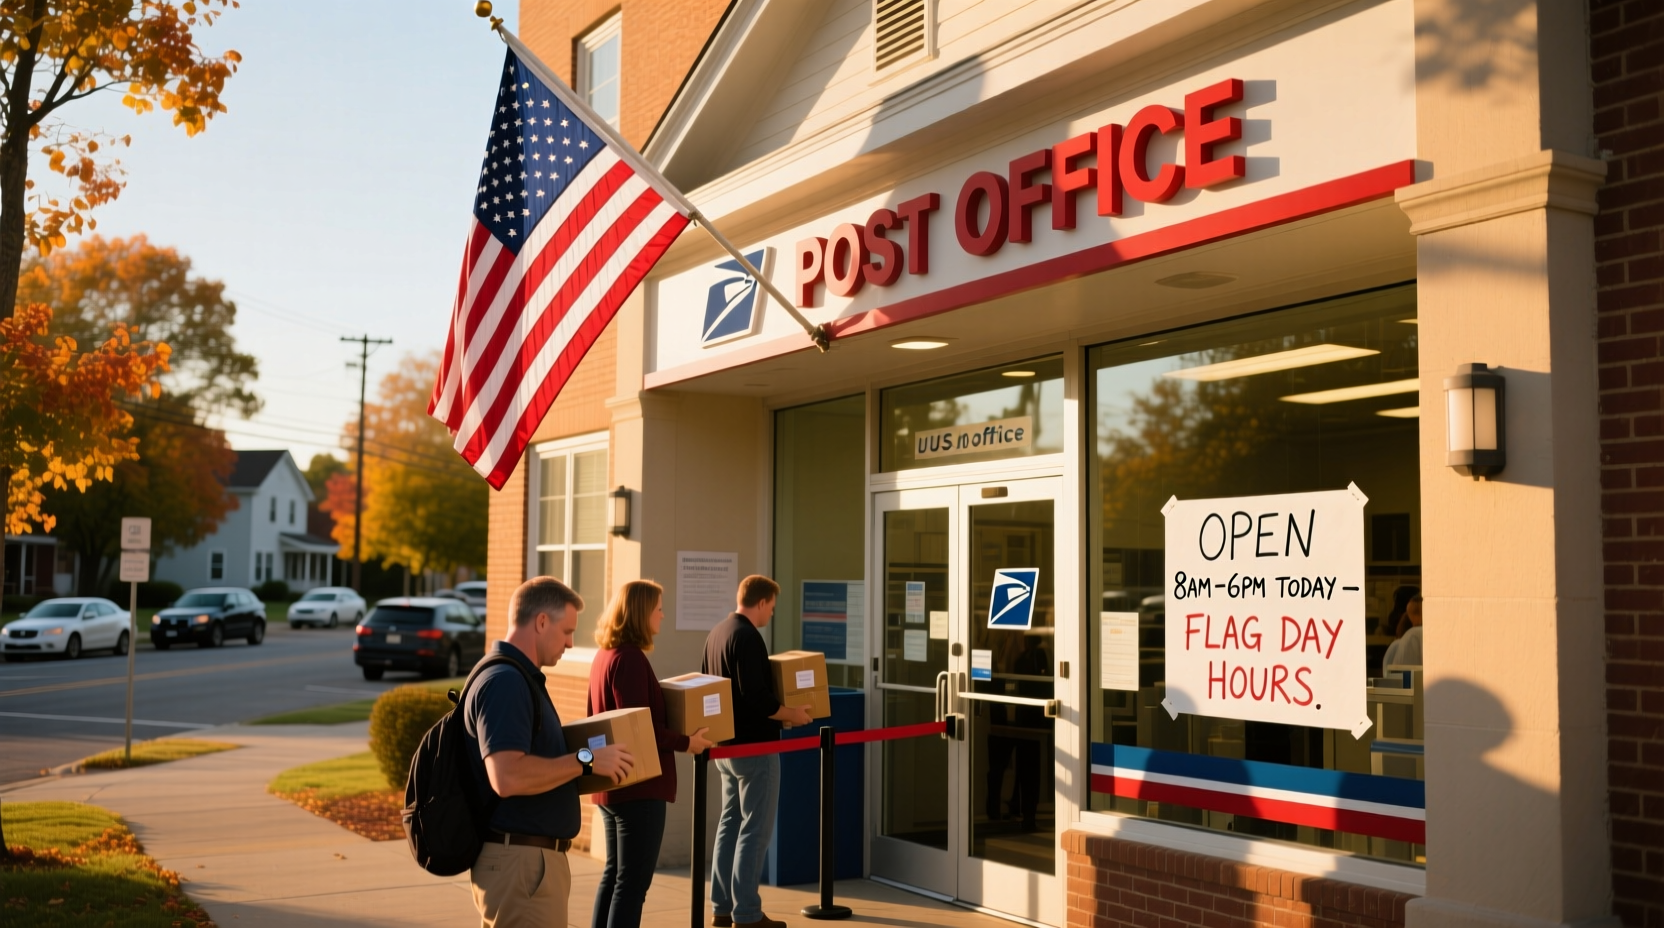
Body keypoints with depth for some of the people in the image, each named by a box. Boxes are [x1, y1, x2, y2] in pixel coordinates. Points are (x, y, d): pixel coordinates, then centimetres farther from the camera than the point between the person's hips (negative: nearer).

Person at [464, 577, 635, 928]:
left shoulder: (519, 678, 15)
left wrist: (580, 760, 13)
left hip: (533, 858, 11)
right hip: (519, 861, -11)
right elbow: (508, 777, -29)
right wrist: (586, 760, -21)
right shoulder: (504, 682, -19)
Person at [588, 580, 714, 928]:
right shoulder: (630, 658, -18)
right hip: (638, 785, -10)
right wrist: (685, 742, -14)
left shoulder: (604, 655, 10)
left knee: (614, 873, 17)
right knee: (634, 880, -4)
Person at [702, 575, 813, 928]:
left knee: (730, 823, 15)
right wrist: (791, 713, -11)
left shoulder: (716, 633, 9)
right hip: (753, 746, -9)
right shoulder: (747, 637, -19)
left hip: (725, 744, 9)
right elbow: (756, 697, -25)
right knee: (755, 829, -2)